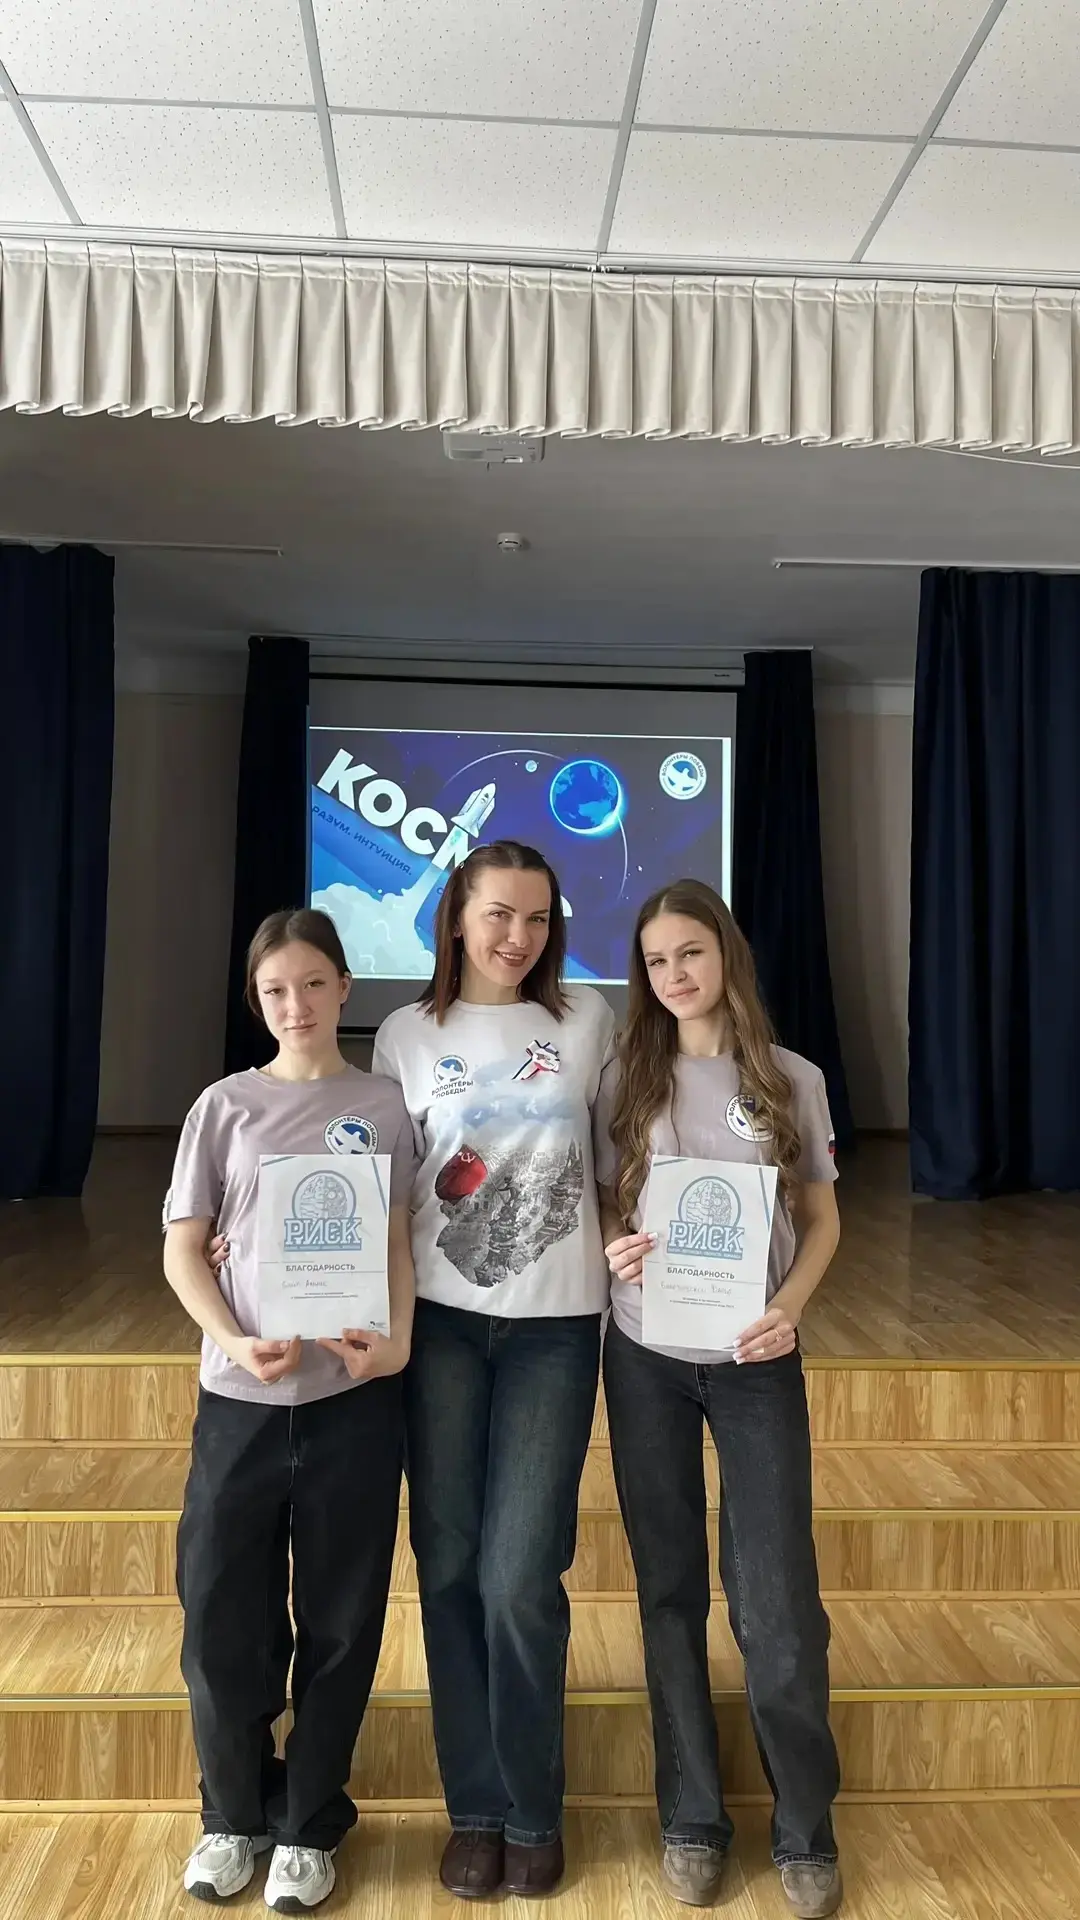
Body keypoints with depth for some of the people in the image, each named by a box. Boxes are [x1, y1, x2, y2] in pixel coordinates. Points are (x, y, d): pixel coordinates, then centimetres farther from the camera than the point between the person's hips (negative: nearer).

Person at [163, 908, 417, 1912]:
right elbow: (183, 1250, 2)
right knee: (221, 1613, 8)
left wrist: (396, 1341, -12)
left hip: (353, 1398, 0)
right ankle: (234, 1814, 33)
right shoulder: (224, 1107, 2)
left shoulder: (384, 1105, 2)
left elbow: (399, 1242, 5)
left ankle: (307, 1826, 31)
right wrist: (235, 1342, -13)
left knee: (339, 1618, 10)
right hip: (240, 1397, 1)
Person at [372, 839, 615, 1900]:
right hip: (440, 1321, 1)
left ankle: (532, 1812, 22)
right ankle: (474, 1808, 27)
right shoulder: (407, 1034, 3)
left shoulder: (588, 1019, 2)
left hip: (555, 1325, -1)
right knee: (450, 1568, 8)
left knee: (522, 1580, -2)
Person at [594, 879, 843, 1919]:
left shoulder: (793, 1081, -1)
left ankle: (804, 1830, 23)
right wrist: (613, 1250, -17)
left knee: (777, 1598, 2)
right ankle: (692, 1816, 28)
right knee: (670, 1588, 11)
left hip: (755, 1361, -1)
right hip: (645, 1358, 1)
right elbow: (601, 1209, 5)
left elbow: (821, 1218, 4)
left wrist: (790, 1307, -12)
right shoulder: (625, 1082, 0)